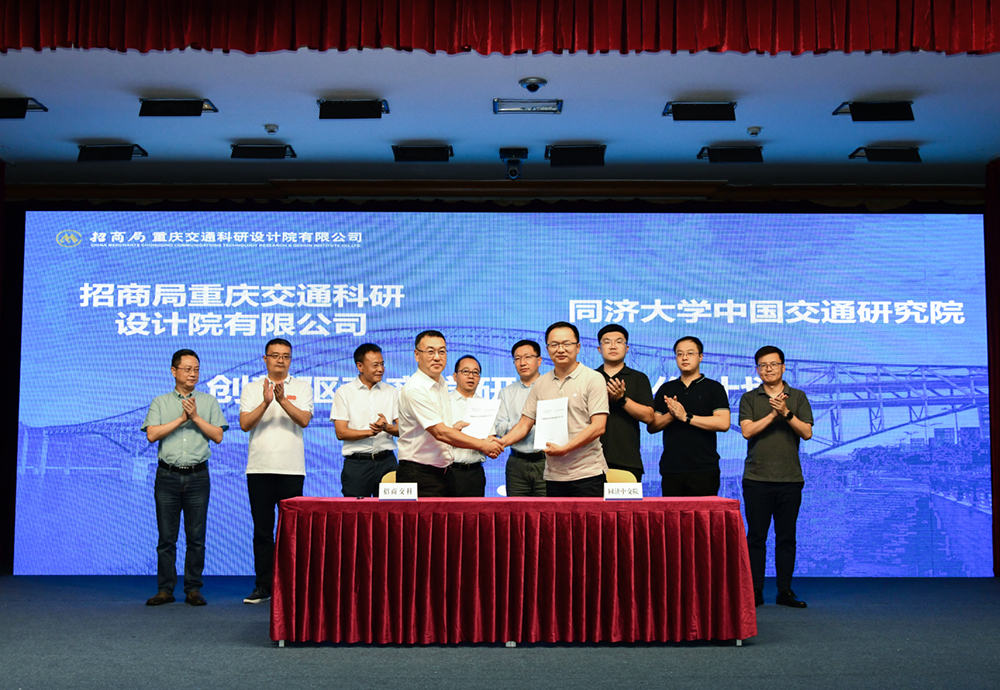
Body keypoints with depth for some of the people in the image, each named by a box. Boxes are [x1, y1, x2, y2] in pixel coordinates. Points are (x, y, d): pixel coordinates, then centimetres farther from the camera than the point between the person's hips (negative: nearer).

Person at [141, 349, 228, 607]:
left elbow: (217, 436, 2)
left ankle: (193, 589, 9)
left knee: (196, 537, 1)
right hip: (168, 476, 0)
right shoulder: (160, 402, 10)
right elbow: (151, 434, -4)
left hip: (197, 476, 0)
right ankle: (165, 589, 9)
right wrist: (181, 418, -8)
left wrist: (196, 417, -7)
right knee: (166, 537, 2)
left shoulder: (209, 402, 11)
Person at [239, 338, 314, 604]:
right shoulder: (252, 389, 11)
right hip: (259, 469, 1)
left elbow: (304, 420, -7)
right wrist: (265, 402, -16)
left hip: (292, 469, -1)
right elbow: (245, 423, -2)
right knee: (262, 530, 6)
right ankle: (263, 586, 14)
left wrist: (282, 399, -20)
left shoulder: (302, 388, 8)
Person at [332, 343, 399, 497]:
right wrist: (370, 432, -14)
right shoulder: (344, 393, 4)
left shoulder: (391, 392, 13)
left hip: (386, 461, 2)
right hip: (356, 463, -2)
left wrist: (386, 427, -13)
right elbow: (341, 433, -3)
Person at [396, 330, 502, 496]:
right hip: (419, 477, -8)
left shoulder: (442, 384, 13)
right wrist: (483, 445, -15)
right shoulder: (414, 390, -16)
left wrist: (454, 428, 4)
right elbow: (440, 433, -20)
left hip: (443, 474, 8)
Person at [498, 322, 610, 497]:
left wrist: (564, 449, -17)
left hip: (587, 475, -4)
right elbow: (524, 424, 13)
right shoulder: (540, 384, 13)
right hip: (553, 476, 4)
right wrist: (501, 442, -6)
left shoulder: (594, 379, -2)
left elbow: (598, 426, -10)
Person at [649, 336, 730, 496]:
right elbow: (652, 426, 10)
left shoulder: (714, 388, 5)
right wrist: (671, 415, -10)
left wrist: (686, 417, -11)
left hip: (704, 469, -3)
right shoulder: (666, 390, 16)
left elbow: (723, 423, -8)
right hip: (671, 469, 3)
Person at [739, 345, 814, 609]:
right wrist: (773, 414, -13)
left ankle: (785, 591, 12)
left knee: (786, 537, 4)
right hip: (756, 478, -1)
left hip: (790, 478, 1)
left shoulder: (798, 397, 10)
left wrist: (786, 413, -13)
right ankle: (755, 592, 6)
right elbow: (747, 431, -5)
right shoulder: (749, 398, 8)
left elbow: (807, 432, 0)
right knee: (756, 537, 0)